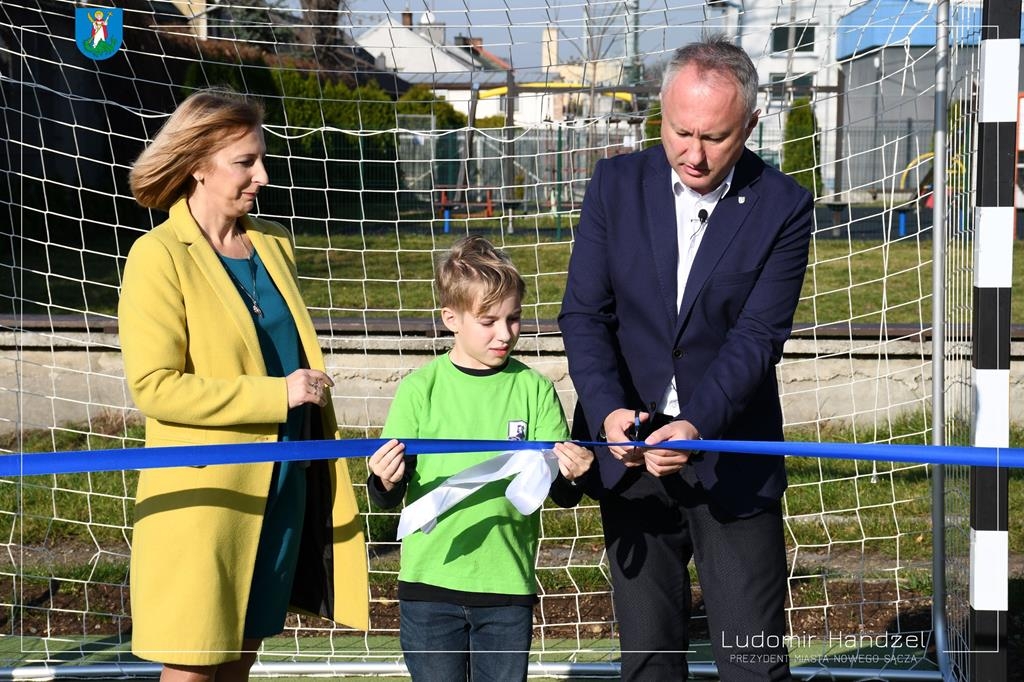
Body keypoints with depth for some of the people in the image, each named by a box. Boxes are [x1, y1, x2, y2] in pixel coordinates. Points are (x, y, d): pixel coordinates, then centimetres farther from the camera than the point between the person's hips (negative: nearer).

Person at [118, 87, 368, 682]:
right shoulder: (160, 256, -11)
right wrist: (277, 395, -18)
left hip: (285, 484, 6)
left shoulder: (274, 243, 10)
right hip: (203, 496, -6)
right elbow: (154, 386, -17)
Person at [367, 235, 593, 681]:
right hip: (430, 582, -1)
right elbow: (389, 497, 0)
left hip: (508, 584, 1)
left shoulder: (533, 389, 0)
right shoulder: (421, 389, -3)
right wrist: (386, 484, -22)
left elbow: (562, 495, 2)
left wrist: (570, 477, -20)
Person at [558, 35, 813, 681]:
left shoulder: (783, 207, -8)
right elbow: (584, 313, -3)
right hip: (631, 450, 2)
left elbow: (758, 337, -14)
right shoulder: (617, 184, 0)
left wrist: (697, 426, -29)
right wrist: (608, 410, -20)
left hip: (732, 463, -2)